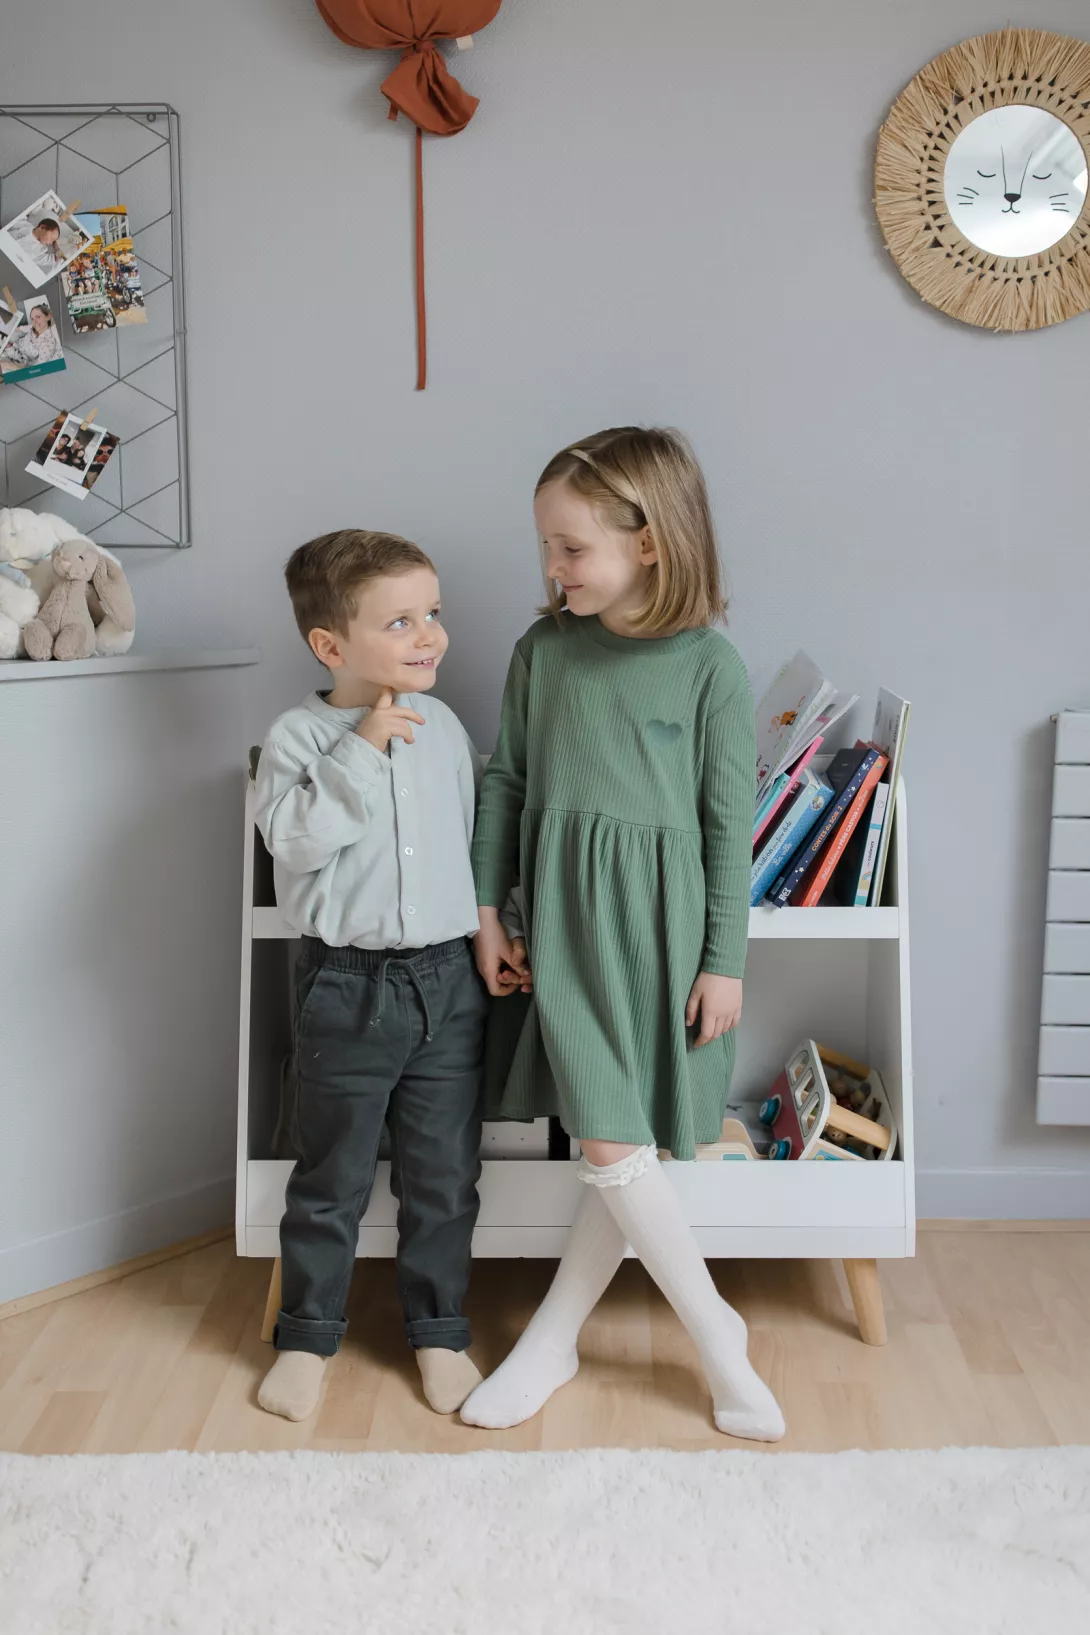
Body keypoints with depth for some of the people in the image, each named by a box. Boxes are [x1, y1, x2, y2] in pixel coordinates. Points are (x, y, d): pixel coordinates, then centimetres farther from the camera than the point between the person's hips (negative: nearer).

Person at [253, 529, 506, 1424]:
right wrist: (360, 751, -24)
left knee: (444, 1175, 12)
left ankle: (439, 1332, 29)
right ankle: (307, 1335, 28)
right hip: (348, 987, -3)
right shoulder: (299, 737, -8)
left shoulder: (444, 728, 5)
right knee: (332, 1176, 10)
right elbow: (296, 839, -23)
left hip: (448, 980, 3)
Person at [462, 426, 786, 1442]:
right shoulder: (542, 650, 4)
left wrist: (724, 961, -4)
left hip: (659, 921, -2)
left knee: (622, 1149, 2)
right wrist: (487, 910, 7)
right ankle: (717, 1335, 16)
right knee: (610, 1148, -3)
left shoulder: (709, 666, -5)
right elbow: (505, 784, 10)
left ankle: (553, 1337, 23)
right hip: (563, 920, 2)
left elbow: (729, 822, -4)